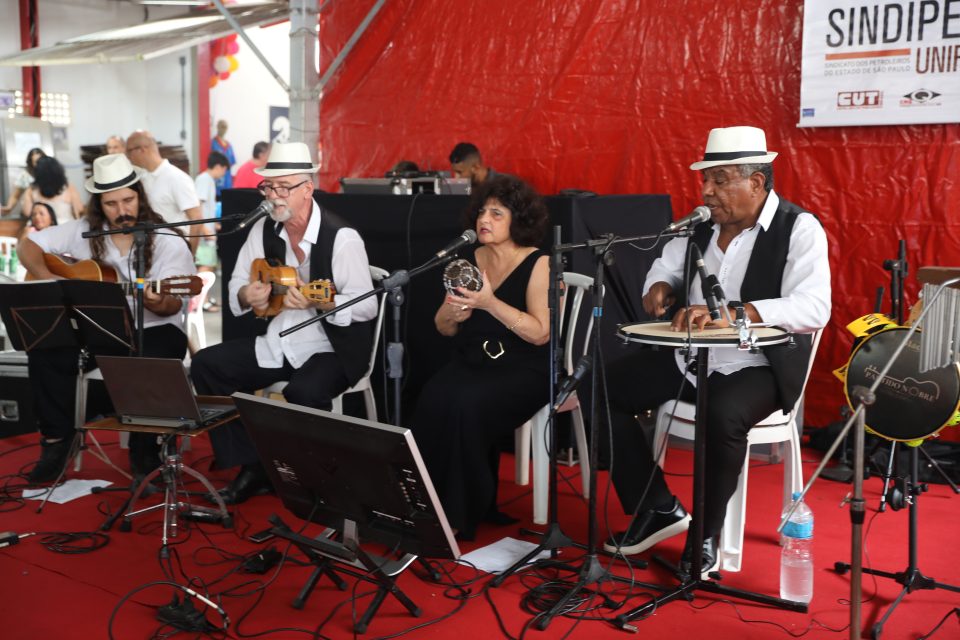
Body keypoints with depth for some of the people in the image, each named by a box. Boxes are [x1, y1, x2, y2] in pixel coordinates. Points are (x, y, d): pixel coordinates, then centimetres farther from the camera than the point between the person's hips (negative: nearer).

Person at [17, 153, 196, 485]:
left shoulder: (167, 241, -8)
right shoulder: (83, 231, 2)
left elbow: (172, 305, -13)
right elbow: (28, 245, 5)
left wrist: (158, 304, -38)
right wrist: (50, 282, -13)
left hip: (154, 330, -3)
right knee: (45, 352, -22)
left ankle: (145, 454, -13)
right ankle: (57, 438, -2)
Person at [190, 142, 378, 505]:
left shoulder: (341, 238, -15)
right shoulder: (263, 230, 5)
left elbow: (367, 306, -19)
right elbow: (236, 286, 11)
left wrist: (318, 302, -34)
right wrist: (246, 295, -13)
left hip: (331, 348, -7)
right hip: (276, 343, 7)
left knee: (304, 392, -36)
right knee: (206, 366, -7)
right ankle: (252, 468, 3)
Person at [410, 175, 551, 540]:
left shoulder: (538, 264, -6)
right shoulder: (469, 260, 9)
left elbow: (541, 333, -17)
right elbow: (444, 329, 14)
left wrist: (490, 303, -25)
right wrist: (451, 313, -10)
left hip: (525, 370, -5)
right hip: (473, 361, 5)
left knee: (467, 404, -31)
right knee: (433, 400, -27)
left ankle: (462, 512, -15)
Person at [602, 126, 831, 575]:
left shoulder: (799, 229, -13)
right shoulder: (702, 223, 5)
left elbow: (814, 307, -26)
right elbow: (667, 267, 19)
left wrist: (730, 313, -40)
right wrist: (660, 287, -8)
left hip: (756, 367, -6)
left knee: (722, 416, -37)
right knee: (603, 391, -5)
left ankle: (706, 532, -11)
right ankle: (659, 508, 6)